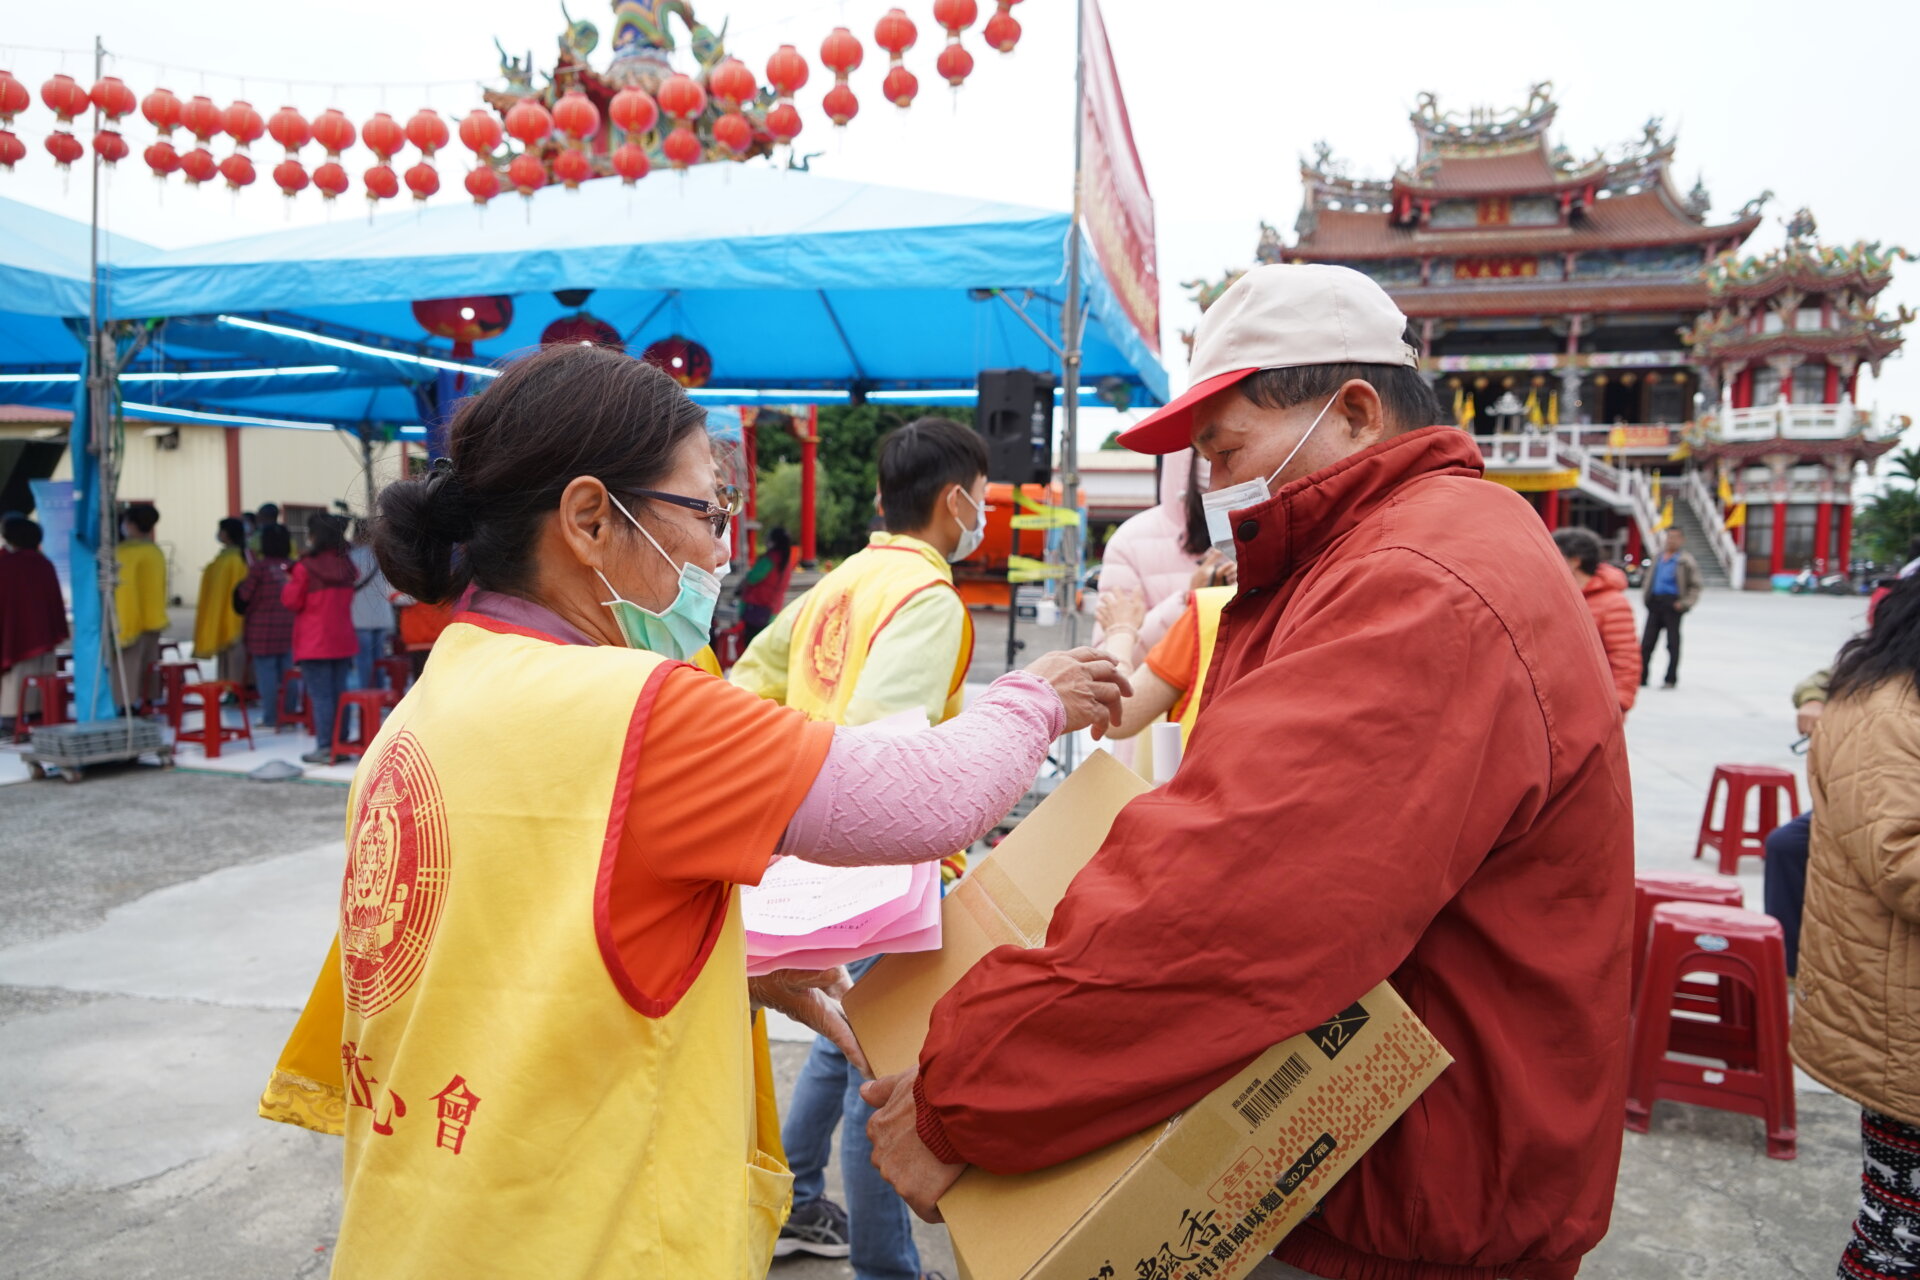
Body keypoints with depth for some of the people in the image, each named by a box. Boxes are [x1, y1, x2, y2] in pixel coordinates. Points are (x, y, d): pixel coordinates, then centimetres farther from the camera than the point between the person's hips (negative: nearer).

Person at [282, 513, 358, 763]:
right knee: (339, 693, 10)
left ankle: (324, 748, -1)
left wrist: (290, 581, 12)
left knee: (321, 696, -2)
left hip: (314, 643, -5)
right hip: (342, 640, 5)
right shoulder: (346, 565, 3)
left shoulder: (306, 567, -12)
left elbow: (292, 601, -5)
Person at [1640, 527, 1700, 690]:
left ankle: (1671, 679, 10)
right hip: (1655, 602, 5)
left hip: (1672, 603, -5)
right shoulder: (1659, 557, 14)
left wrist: (1684, 603, -14)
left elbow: (1695, 586, -4)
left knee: (1672, 642, 3)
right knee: (1647, 641, 5)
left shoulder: (1685, 560, -4)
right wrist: (1648, 598, 10)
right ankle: (1641, 677, 10)